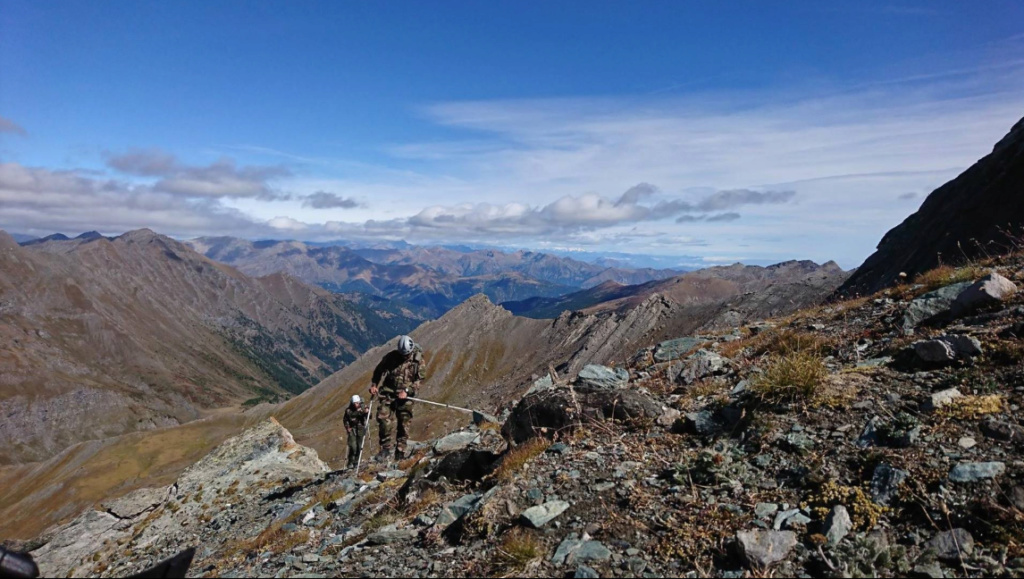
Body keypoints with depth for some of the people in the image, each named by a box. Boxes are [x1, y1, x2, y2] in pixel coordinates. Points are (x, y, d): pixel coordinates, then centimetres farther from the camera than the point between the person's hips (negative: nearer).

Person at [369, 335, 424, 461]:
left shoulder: (418, 359, -5)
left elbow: (419, 379, -4)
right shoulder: (391, 356, -4)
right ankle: (385, 447, -1)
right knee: (383, 417, -14)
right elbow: (379, 370, 6)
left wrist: (407, 391, -15)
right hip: (389, 391, 0)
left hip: (406, 395, 0)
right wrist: (374, 385, -9)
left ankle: (400, 451, 13)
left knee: (404, 423, 1)